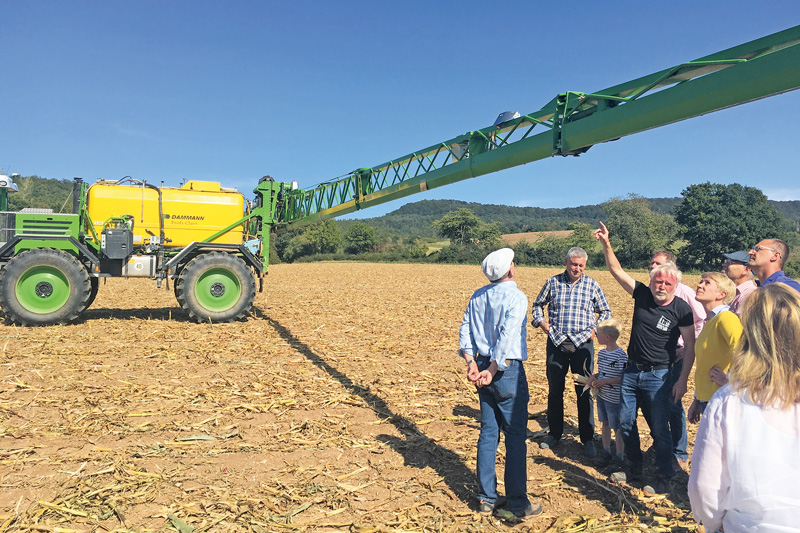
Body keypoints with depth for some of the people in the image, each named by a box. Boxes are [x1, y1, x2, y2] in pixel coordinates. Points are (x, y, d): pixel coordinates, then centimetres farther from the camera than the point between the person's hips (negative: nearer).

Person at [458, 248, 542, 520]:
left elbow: (465, 330, 3)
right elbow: (506, 337, -21)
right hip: (507, 370, -6)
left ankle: (487, 498, 20)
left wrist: (472, 362, -3)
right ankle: (518, 503, 10)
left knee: (488, 433, 13)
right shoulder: (516, 297, -12)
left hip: (482, 366, 6)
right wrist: (493, 370, -20)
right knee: (515, 436, 3)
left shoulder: (478, 296, 8)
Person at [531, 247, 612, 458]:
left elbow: (606, 311, 14)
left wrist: (596, 329, 0)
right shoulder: (553, 282, 6)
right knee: (554, 389, 9)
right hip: (556, 343, 1)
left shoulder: (592, 285, 4)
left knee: (584, 392, 2)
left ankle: (587, 439, 15)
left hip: (583, 344, -1)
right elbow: (538, 304, 19)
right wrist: (541, 321, 3)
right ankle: (555, 433, 25)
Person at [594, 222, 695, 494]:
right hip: (631, 371, 5)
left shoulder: (681, 309, -11)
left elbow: (690, 346, -8)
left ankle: (664, 478, 20)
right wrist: (606, 243, -12)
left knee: (659, 429, 2)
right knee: (625, 423, 13)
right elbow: (617, 270, 0)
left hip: (658, 376, -5)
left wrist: (683, 380, -13)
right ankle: (636, 469, 31)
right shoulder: (642, 294, -2)